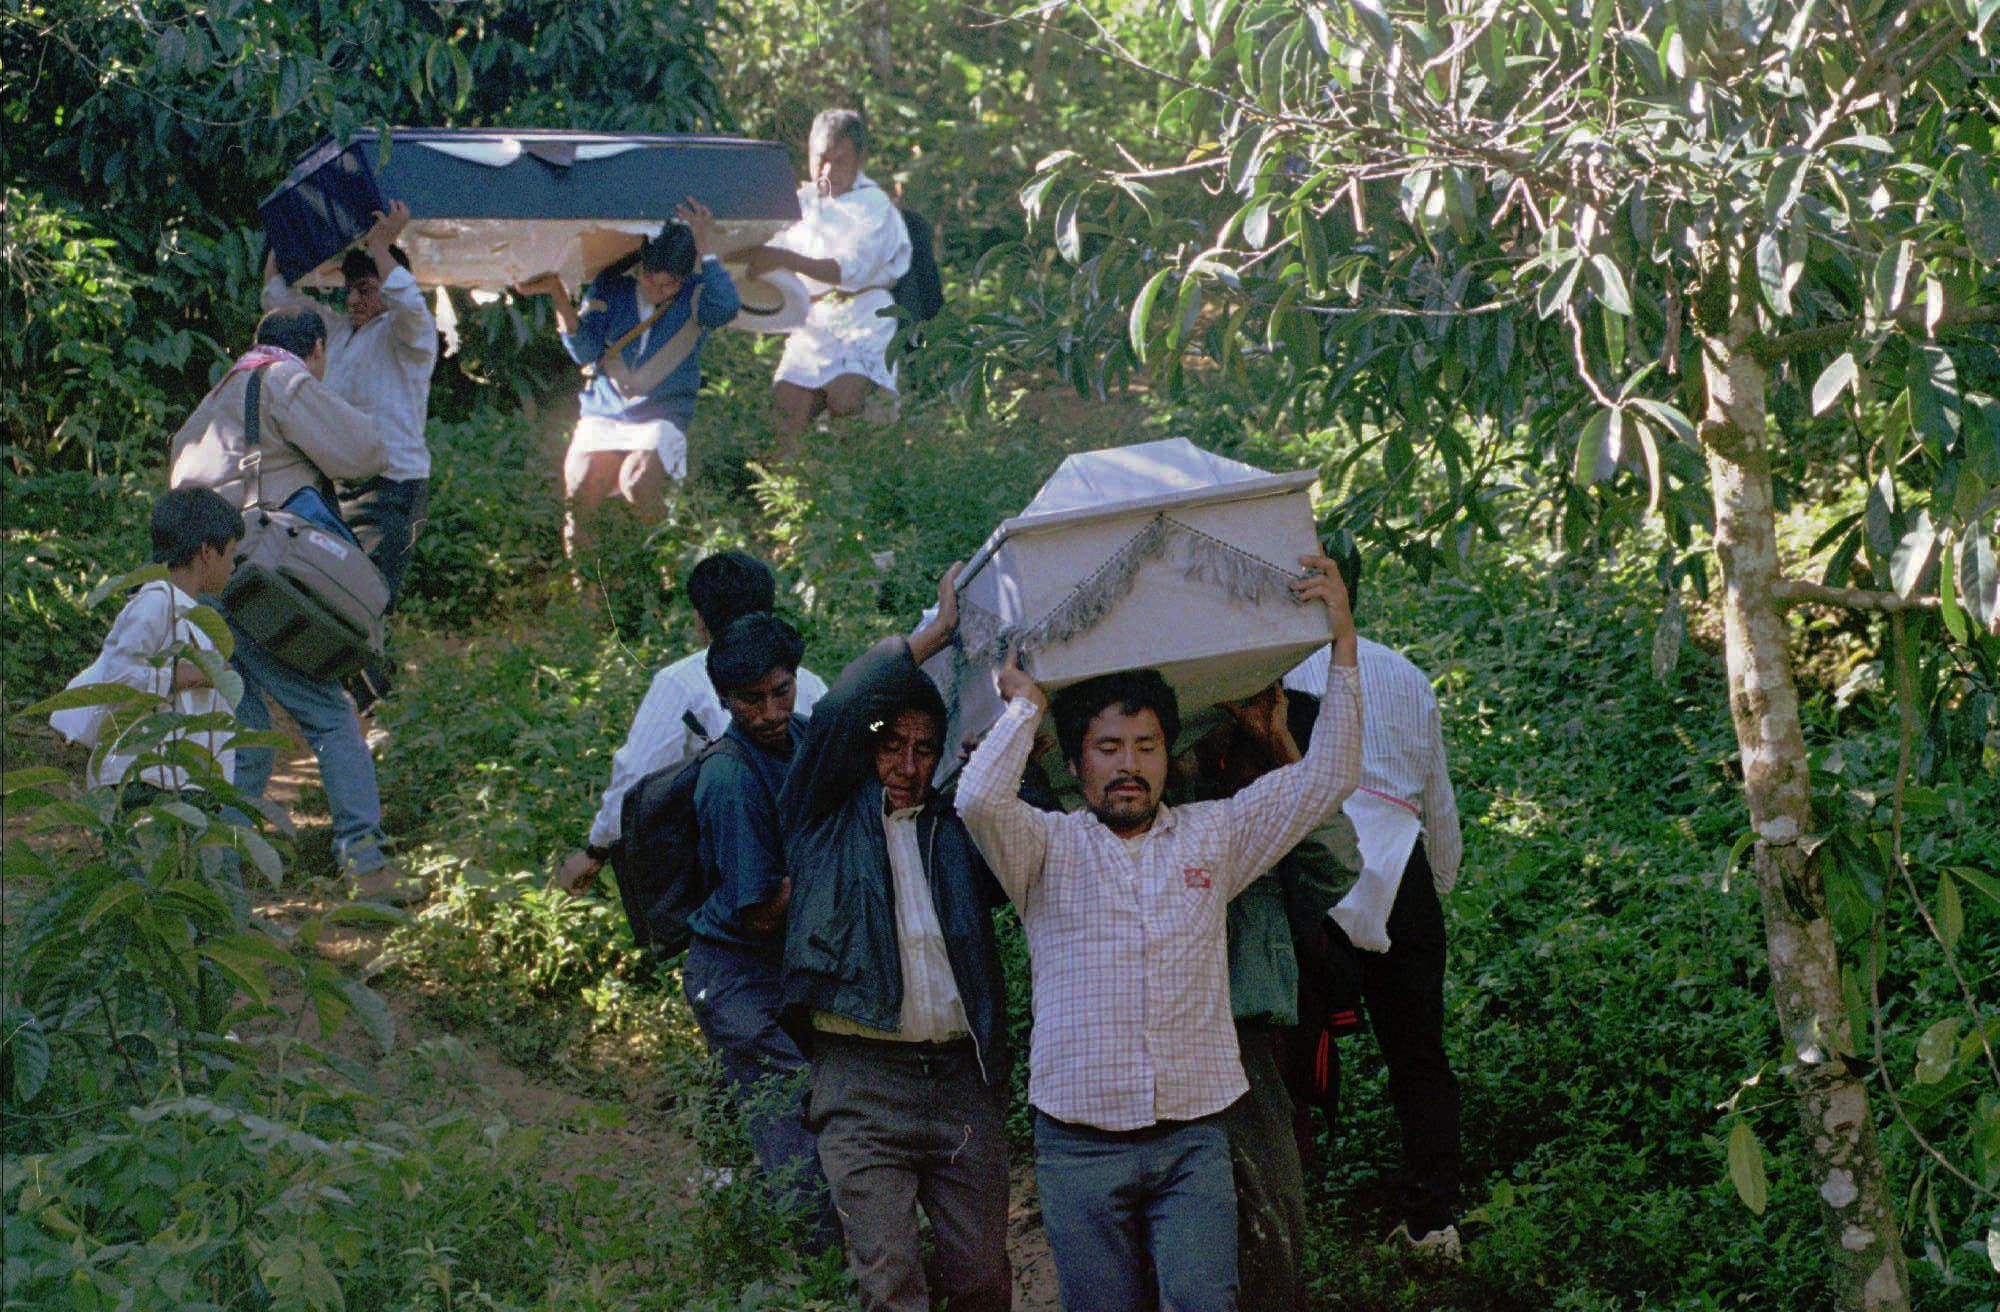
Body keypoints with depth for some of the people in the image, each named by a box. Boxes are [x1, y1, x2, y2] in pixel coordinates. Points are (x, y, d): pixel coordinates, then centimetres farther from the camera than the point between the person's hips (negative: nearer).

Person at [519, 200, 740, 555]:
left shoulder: (696, 294, -4)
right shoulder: (611, 283, 3)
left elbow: (726, 308, -28)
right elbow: (585, 352, -4)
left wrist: (703, 247, -29)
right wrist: (559, 296, -17)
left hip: (662, 417, -3)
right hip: (602, 412, 3)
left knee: (637, 487, -31)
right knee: (577, 492, -20)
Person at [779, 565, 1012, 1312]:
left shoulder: (953, 830, 19)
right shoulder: (826, 819, 9)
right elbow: (836, 715, -5)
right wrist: (933, 633, 0)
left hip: (961, 1077, 3)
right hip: (862, 1081, -3)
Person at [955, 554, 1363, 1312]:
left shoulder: (1213, 837, 11)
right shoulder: (1049, 850, 3)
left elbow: (1326, 778, 8)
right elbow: (978, 800, -17)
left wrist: (1341, 641, 3)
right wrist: (1024, 705, -5)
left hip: (1193, 1138, 1)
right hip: (1080, 1142, -1)